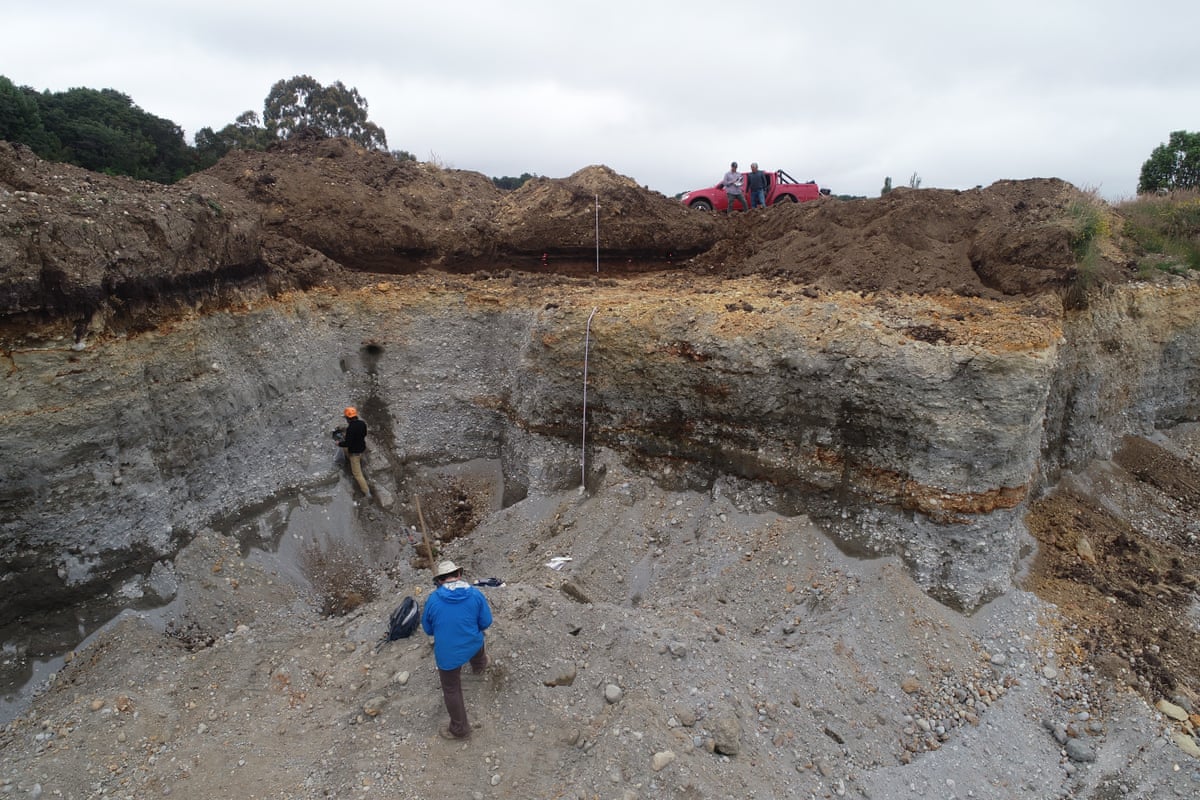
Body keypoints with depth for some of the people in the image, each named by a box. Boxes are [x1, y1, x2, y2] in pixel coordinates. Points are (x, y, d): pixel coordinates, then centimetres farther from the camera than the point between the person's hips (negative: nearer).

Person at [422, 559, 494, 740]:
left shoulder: (433, 599, -18)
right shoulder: (476, 594, -17)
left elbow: (427, 629, -2)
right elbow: (486, 623, -6)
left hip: (447, 653, -3)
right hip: (472, 645, 3)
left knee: (451, 690, 18)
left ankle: (459, 729, 31)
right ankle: (479, 666, 69)